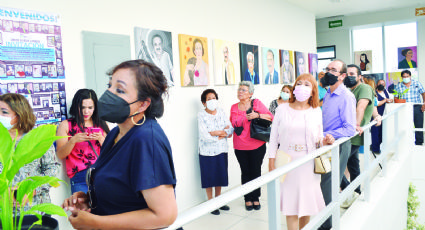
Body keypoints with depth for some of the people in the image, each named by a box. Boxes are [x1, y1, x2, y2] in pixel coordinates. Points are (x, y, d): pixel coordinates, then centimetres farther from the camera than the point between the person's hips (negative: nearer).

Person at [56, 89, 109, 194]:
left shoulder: (101, 125, 17)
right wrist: (73, 140, -11)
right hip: (80, 178, -1)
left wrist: (101, 139, -4)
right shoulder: (66, 125, 12)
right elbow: (60, 155, 5)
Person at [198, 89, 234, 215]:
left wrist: (216, 133, -18)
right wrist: (222, 133, -11)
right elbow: (204, 136, -20)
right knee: (209, 177, 5)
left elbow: (230, 130, -2)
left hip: (221, 150, 4)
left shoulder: (221, 112, 4)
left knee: (220, 176, 13)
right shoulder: (201, 115, -11)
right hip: (207, 151, -4)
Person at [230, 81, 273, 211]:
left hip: (257, 146, -2)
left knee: (256, 172, 6)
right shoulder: (234, 107, 8)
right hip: (240, 147, 2)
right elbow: (232, 124, 13)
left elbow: (271, 117, -1)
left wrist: (258, 115, -14)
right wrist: (228, 130, -6)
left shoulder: (257, 103, -1)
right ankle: (248, 199, 22)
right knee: (245, 172, 8)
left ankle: (256, 198, 23)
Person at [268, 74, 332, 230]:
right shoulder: (282, 109, 1)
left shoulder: (316, 111, 6)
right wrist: (271, 164, -3)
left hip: (308, 166, 2)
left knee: (306, 205, 10)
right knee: (291, 206, 1)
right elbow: (273, 138, 1)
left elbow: (318, 140, 12)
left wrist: (324, 141, -11)